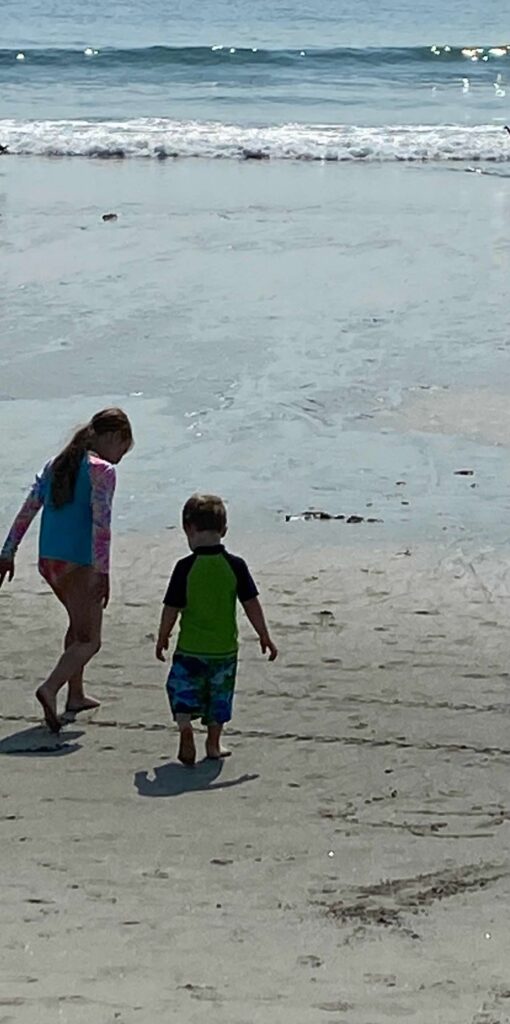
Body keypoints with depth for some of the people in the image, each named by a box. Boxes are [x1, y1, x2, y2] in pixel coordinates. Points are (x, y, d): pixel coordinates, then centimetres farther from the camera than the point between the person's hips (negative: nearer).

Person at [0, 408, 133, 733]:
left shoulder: (57, 465, 13)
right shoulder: (102, 470, -10)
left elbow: (27, 511, 12)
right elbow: (101, 522, -19)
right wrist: (103, 572, -22)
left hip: (48, 560, 8)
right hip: (78, 563, -8)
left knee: (80, 624, 27)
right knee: (89, 640, -1)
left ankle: (76, 695, 33)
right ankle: (50, 689, -23)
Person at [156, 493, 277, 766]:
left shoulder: (185, 568, -12)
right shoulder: (235, 566, -7)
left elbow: (171, 609, -6)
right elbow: (252, 605, -3)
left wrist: (162, 639, 9)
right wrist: (265, 637, 9)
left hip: (190, 648, -2)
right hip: (225, 648, 2)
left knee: (183, 689, 10)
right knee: (219, 694, 18)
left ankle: (186, 732, -12)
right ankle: (213, 743, 25)